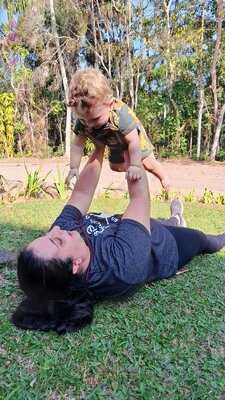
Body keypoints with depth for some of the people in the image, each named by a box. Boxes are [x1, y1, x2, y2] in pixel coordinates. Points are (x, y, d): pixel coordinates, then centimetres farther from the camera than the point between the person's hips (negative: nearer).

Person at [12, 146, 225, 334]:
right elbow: (139, 196, -36)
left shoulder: (64, 231, -31)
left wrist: (100, 146, -14)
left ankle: (175, 220, 67)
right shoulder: (123, 262, -47)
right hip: (168, 246, -4)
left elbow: (81, 193, -18)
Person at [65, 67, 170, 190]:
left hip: (134, 136, -5)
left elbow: (133, 141, -45)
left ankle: (164, 178, 30)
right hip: (115, 145, 5)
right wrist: (73, 168, -34)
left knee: (148, 163, 0)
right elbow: (77, 144, -25)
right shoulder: (82, 121, -35)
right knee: (115, 166, 20)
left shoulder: (121, 114, -49)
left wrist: (134, 165, -53)